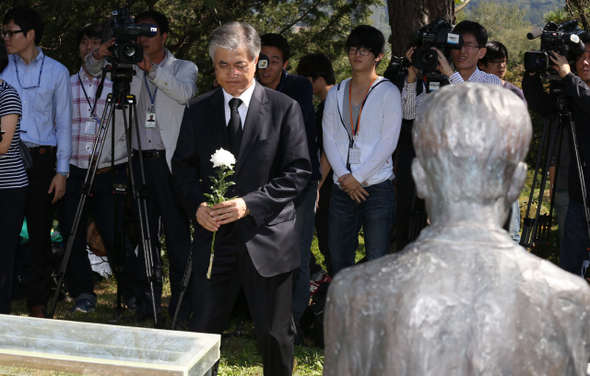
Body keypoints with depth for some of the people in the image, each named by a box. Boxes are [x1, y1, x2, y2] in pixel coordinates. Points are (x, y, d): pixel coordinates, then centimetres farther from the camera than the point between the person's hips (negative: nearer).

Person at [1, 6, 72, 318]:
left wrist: (61, 170, 1)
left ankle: (38, 301, 12)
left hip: (41, 158, -1)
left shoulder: (56, 72, 6)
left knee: (40, 231, 2)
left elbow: (63, 123, 6)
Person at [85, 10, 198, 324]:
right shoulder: (129, 71, 15)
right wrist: (99, 55, -11)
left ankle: (182, 307, 2)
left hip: (172, 161, -3)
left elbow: (185, 93, -13)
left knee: (177, 234, -4)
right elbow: (92, 70, 11)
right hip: (140, 160, 4)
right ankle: (146, 302, 16)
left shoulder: (184, 68, 7)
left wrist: (152, 68, -23)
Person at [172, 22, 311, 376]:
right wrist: (197, 204, -9)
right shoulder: (198, 110, 6)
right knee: (204, 325, 9)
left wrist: (250, 204, -17)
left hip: (267, 236, -2)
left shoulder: (284, 108, -4)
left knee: (275, 333, 9)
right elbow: (183, 166, 12)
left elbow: (298, 171, -6)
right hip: (214, 234, 2)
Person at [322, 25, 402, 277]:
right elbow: (328, 139, 8)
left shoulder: (388, 92, 1)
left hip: (377, 187, -4)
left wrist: (357, 177, -11)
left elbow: (388, 142, -6)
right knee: (339, 258, 8)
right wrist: (343, 176, -6)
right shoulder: (335, 94, 14)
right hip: (342, 188, 4)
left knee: (377, 260, -2)